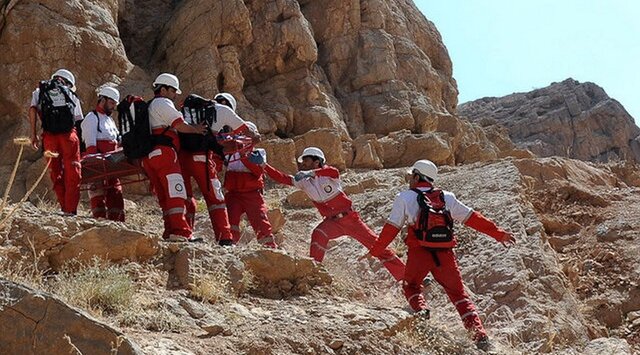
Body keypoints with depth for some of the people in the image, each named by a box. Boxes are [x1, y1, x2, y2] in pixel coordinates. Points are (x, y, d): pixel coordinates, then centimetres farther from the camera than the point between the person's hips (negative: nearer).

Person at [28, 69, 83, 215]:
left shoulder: (40, 91, 18)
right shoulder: (71, 94, 17)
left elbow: (33, 109, 1)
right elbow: (78, 119, 10)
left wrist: (33, 134, 1)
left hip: (49, 135, 1)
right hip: (69, 135, -1)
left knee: (56, 173, 11)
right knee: (72, 174, 3)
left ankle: (65, 208, 9)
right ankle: (71, 210, -3)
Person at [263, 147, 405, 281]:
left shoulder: (327, 173, -12)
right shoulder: (303, 181, 2)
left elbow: (334, 172, -36)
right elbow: (282, 178, -6)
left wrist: (311, 172, -47)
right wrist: (264, 165, -16)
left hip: (350, 218, -3)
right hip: (332, 222, 3)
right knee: (318, 234, -31)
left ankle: (403, 275, 8)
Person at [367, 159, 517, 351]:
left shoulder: (405, 197, 5)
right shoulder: (447, 197, 13)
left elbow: (391, 227, 3)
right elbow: (472, 218, 12)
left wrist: (375, 252, 11)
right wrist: (499, 233, 18)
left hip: (419, 253, -2)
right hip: (445, 255, 2)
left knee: (411, 286, 24)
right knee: (458, 294, 13)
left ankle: (420, 310, -6)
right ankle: (479, 333, -2)